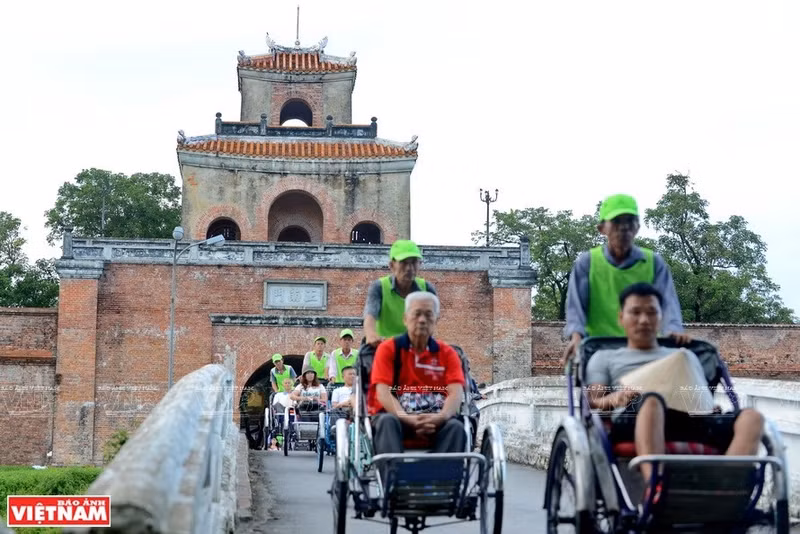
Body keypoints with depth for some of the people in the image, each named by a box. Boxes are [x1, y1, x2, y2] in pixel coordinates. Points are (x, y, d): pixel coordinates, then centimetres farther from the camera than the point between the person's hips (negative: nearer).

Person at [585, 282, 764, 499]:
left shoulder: (685, 357, 39)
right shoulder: (604, 358, 30)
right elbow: (593, 402, 15)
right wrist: (614, 398, -9)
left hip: (690, 420, 3)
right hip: (631, 421, -3)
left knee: (751, 418, -26)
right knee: (652, 401, -41)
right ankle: (655, 493, -60)